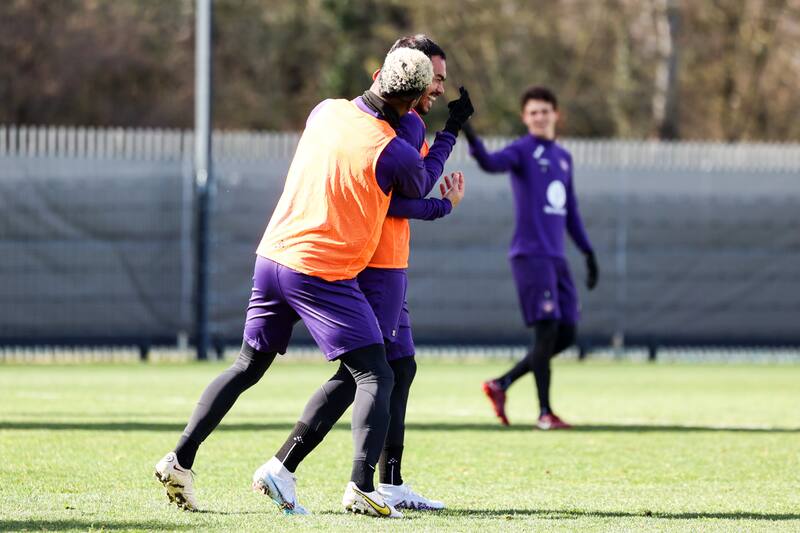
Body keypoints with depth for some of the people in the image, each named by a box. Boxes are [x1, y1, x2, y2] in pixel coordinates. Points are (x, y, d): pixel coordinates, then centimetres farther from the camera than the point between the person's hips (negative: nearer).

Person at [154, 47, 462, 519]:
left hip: (272, 256, 7)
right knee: (376, 377, -2)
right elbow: (421, 188, 10)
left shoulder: (326, 111, 4)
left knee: (248, 367, 19)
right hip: (324, 275, -7)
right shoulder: (395, 153, -14)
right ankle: (362, 486, -17)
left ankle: (181, 461, 17)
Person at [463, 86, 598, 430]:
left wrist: (588, 252, 21)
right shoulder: (522, 151, -3)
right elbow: (492, 163, -26)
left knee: (566, 334, 4)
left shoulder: (563, 157, 18)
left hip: (556, 258, 7)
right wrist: (473, 142, -45)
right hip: (530, 255, -7)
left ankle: (502, 384, 14)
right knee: (547, 330, -12)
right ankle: (545, 413, -7)